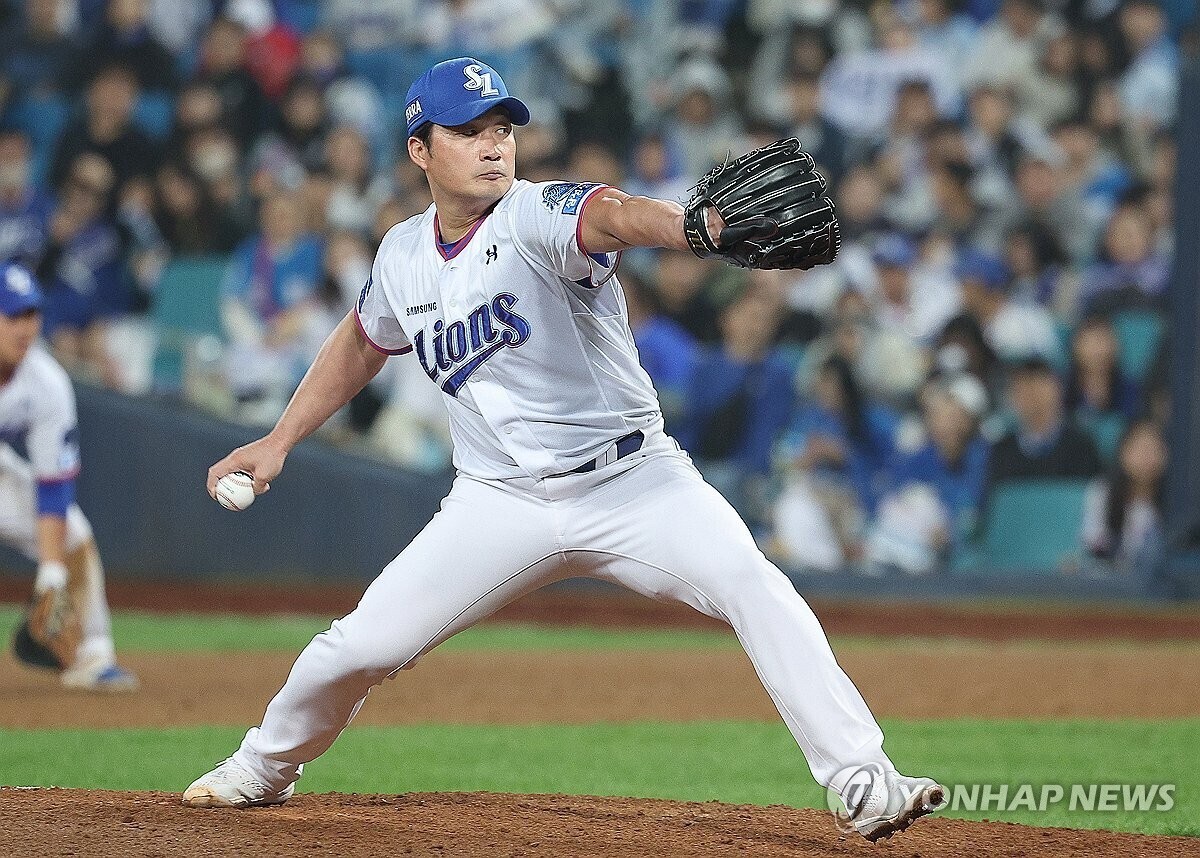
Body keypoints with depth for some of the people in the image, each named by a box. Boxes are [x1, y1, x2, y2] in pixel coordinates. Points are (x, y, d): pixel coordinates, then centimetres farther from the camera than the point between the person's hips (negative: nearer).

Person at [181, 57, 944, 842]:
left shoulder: (538, 217, -16)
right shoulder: (405, 255, 1)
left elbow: (616, 216, -41)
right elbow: (362, 344, 24)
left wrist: (694, 226, -63)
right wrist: (279, 442, 21)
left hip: (635, 481, -4)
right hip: (502, 504, 4)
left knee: (756, 589, -26)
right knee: (362, 645, -1)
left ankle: (864, 783, -24)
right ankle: (264, 769, 29)